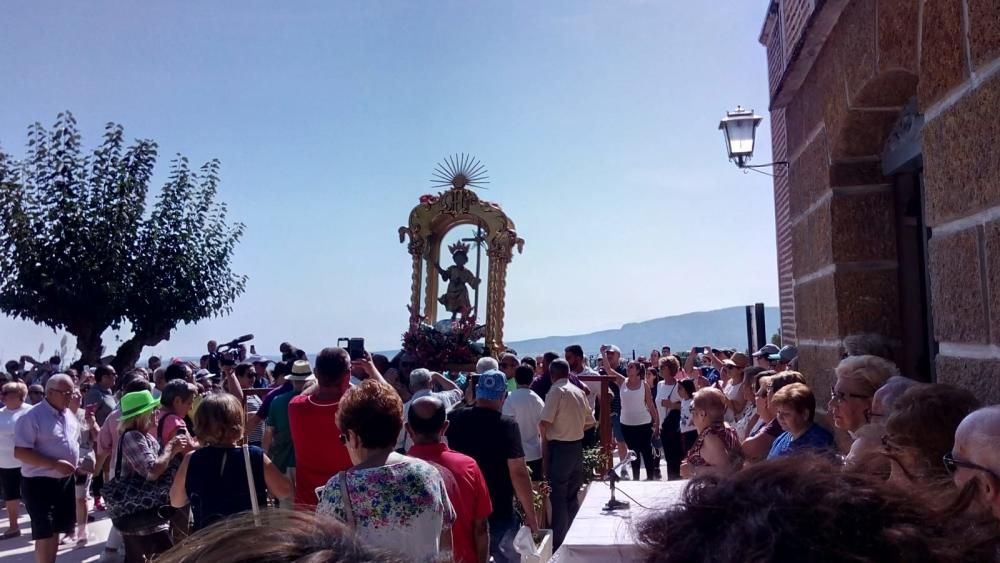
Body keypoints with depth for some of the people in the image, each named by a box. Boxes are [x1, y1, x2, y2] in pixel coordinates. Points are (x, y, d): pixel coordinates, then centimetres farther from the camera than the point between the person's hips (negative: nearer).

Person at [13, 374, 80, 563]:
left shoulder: (69, 415, 8)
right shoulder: (32, 416, -16)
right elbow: (20, 452, -21)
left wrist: (77, 463, 6)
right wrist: (54, 464, -25)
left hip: (65, 480, 7)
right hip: (40, 482, -7)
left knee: (56, 530, 16)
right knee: (44, 533, -4)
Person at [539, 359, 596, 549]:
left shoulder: (556, 391, -14)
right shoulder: (579, 392, 8)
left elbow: (545, 423, -20)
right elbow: (590, 422, 16)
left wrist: (545, 449, -7)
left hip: (559, 448, -7)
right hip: (577, 446, 7)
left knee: (558, 497, -1)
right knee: (572, 495, 16)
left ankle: (558, 543, 3)